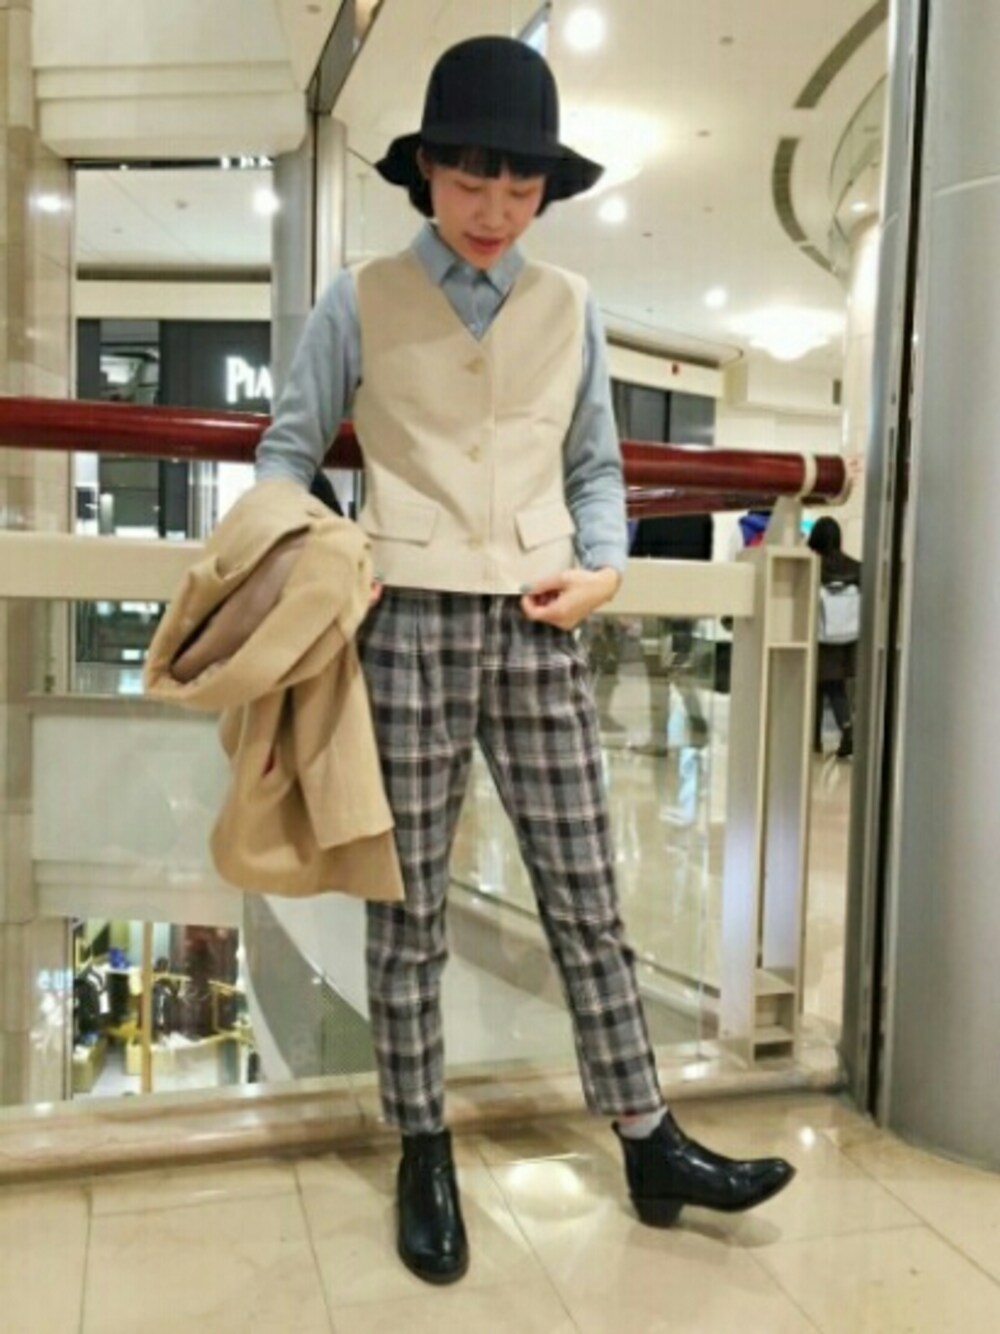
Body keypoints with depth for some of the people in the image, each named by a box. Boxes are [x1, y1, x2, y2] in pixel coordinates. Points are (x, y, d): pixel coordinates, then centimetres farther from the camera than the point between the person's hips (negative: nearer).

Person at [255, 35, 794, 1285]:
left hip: (538, 632, 2)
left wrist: (604, 567, 0)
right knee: (408, 909, 5)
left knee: (586, 899, 6)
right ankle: (423, 1157, 21)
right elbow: (287, 449, 7)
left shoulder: (572, 307, 12)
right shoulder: (361, 301, 4)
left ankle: (649, 1147, 19)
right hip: (408, 625, -2)